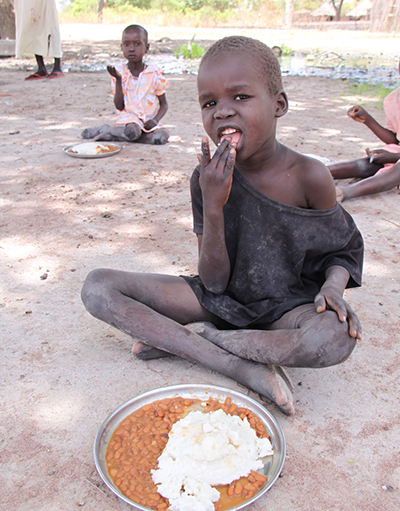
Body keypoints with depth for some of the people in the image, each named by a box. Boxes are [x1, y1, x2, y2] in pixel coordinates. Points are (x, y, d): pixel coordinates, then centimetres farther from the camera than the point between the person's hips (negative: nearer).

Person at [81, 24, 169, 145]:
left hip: (149, 120, 3)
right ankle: (104, 129, -5)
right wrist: (118, 80, -13)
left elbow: (164, 104, 5)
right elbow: (119, 106, -5)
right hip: (128, 117, -3)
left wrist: (155, 120, -14)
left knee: (162, 136, -30)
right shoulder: (120, 73, 1)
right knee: (132, 132, -38)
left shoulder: (155, 73, 1)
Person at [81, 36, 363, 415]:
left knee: (337, 337, -37)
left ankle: (179, 339, -19)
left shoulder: (309, 177, -15)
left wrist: (333, 285, -21)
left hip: (286, 307, -1)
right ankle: (241, 367, -22)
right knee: (97, 286, -14)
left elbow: (344, 250, 2)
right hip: (223, 299, 2)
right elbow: (214, 282, -12)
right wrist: (213, 207, -26)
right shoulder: (208, 179, -11)